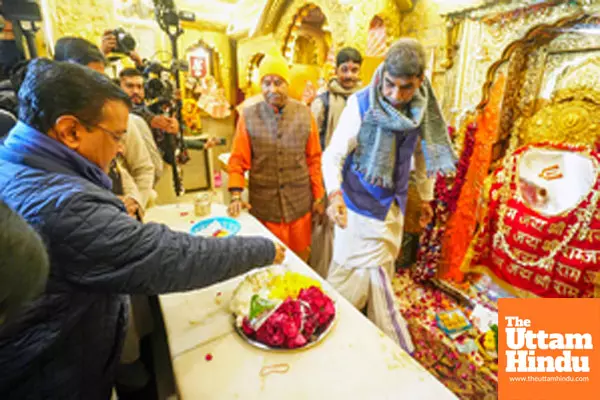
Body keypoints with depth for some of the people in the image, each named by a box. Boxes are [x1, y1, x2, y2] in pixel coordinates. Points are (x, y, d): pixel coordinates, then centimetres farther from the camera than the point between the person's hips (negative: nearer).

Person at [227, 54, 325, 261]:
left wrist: (318, 197, 5)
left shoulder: (304, 114, 0)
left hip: (300, 204, 1)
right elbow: (238, 160, -1)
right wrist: (236, 196, -12)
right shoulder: (249, 116, -3)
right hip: (263, 206, -1)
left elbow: (314, 159, 4)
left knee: (300, 259, 16)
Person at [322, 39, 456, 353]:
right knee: (365, 275, 4)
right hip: (359, 207, -5)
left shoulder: (423, 109, -4)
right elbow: (333, 155, -20)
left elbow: (422, 153, 10)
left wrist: (426, 197, 17)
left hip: (393, 207, 5)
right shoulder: (361, 104, -18)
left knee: (378, 276, 21)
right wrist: (335, 194, -38)